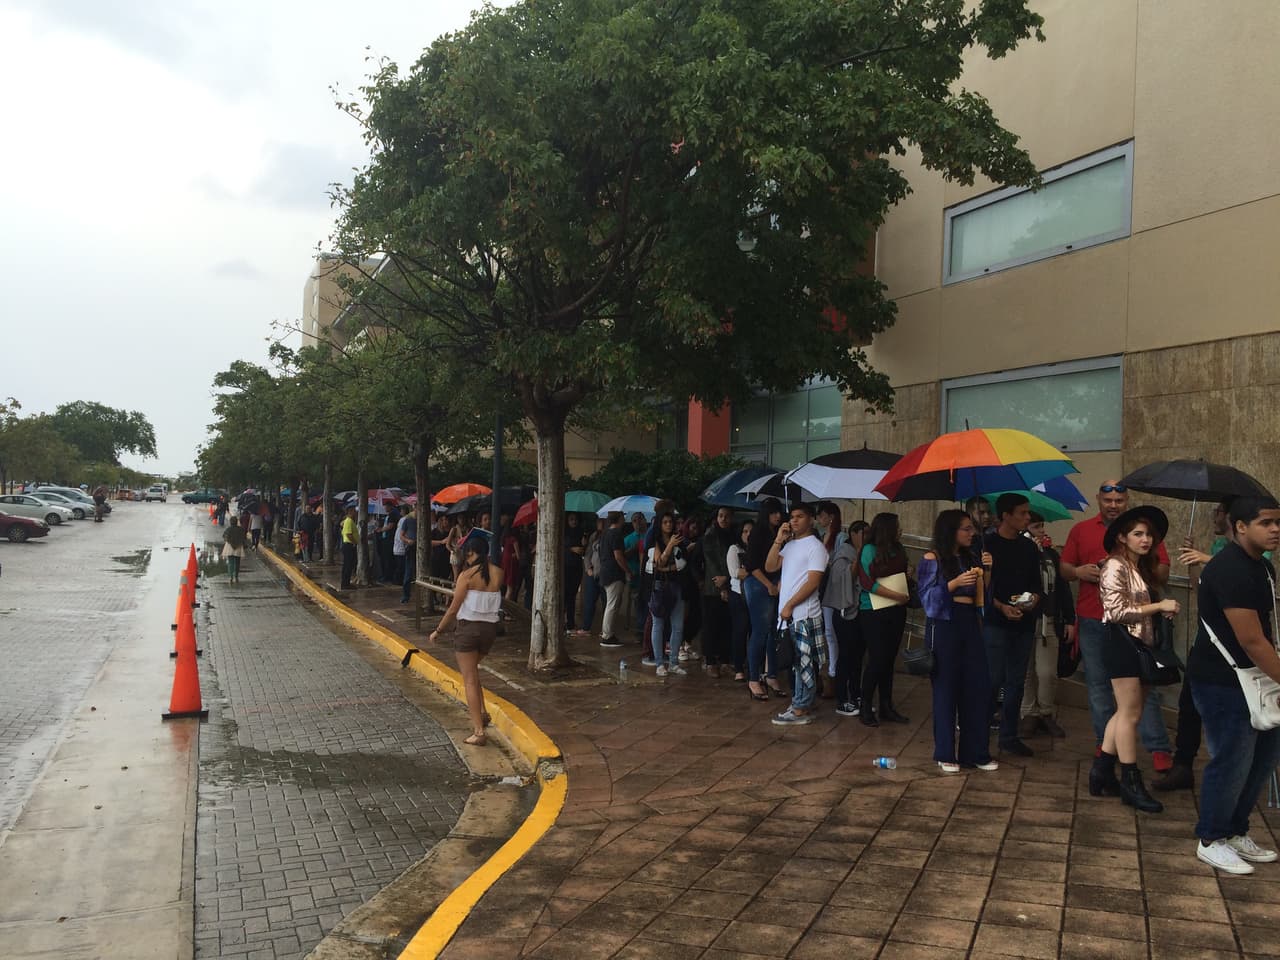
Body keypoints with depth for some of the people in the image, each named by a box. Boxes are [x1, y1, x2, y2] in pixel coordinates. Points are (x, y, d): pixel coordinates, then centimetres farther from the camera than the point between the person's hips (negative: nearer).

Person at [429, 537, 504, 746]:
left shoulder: (467, 575, -12)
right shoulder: (498, 574, 1)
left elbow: (454, 609, -9)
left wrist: (438, 630, 3)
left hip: (468, 628, -5)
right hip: (490, 628, 5)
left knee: (469, 680, 1)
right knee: (471, 670, 28)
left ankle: (479, 731, -2)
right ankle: (481, 712, 17)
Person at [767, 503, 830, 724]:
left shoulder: (815, 546, -8)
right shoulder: (789, 545, 16)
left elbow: (813, 582, -14)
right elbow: (770, 567, 8)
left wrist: (790, 605, -16)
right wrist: (778, 540, -1)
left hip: (804, 616, -8)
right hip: (787, 614, 8)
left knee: (803, 662, -3)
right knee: (792, 661, 13)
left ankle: (801, 710, 1)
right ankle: (799, 703, 22)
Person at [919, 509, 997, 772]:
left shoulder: (971, 558, 11)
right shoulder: (932, 560, -3)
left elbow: (983, 594, 11)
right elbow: (928, 596, -9)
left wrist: (986, 570, -4)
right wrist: (955, 583, -20)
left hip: (970, 625, 5)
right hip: (944, 625, -5)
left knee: (978, 687, 4)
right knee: (946, 689, 0)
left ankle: (976, 752, 15)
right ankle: (945, 754, 11)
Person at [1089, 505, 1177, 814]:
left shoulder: (1142, 568, 17)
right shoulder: (1115, 567, -12)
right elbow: (1117, 612, -19)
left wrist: (1165, 610, 4)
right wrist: (1159, 606, -17)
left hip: (1140, 644, 9)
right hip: (1122, 643, -9)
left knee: (1126, 712, 11)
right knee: (1130, 713, -5)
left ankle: (1102, 774, 18)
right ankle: (1131, 783, 3)